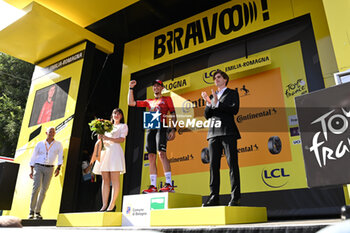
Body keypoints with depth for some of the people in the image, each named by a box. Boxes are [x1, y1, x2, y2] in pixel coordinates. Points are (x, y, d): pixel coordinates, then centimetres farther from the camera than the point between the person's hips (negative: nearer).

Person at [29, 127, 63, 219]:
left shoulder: (58, 144, 4)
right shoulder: (40, 144, 5)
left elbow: (60, 157, 1)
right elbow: (33, 158, 8)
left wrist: (58, 168, -11)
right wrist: (31, 171, 2)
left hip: (49, 169, 1)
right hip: (38, 167, -1)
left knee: (43, 190, 1)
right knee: (36, 187, -17)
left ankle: (37, 212, 10)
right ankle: (31, 211, -8)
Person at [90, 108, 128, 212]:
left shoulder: (123, 126, 13)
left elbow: (122, 139, -2)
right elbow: (100, 140, 23)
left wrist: (108, 138, -12)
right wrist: (100, 138, 0)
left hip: (115, 151, -5)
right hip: (104, 151, 5)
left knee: (114, 179, -11)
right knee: (105, 179, -2)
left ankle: (112, 205, -12)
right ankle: (104, 205, -4)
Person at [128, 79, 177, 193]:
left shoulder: (167, 99, 15)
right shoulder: (149, 102, 26)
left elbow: (173, 114, 5)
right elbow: (131, 103, 25)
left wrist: (173, 129, -8)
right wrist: (131, 88, 18)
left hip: (161, 127, -5)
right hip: (150, 128, 5)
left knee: (162, 154, -20)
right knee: (151, 157, -1)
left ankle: (169, 184, -22)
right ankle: (153, 186, 0)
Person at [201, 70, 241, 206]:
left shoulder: (232, 93, 11)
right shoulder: (212, 96, 24)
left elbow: (235, 109, -6)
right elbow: (207, 116, 16)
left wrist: (217, 103, -12)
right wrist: (208, 103, -2)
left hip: (228, 132, -5)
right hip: (213, 133, 5)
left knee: (232, 164, -6)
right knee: (214, 165, 1)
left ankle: (235, 198, -4)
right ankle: (214, 197, 4)